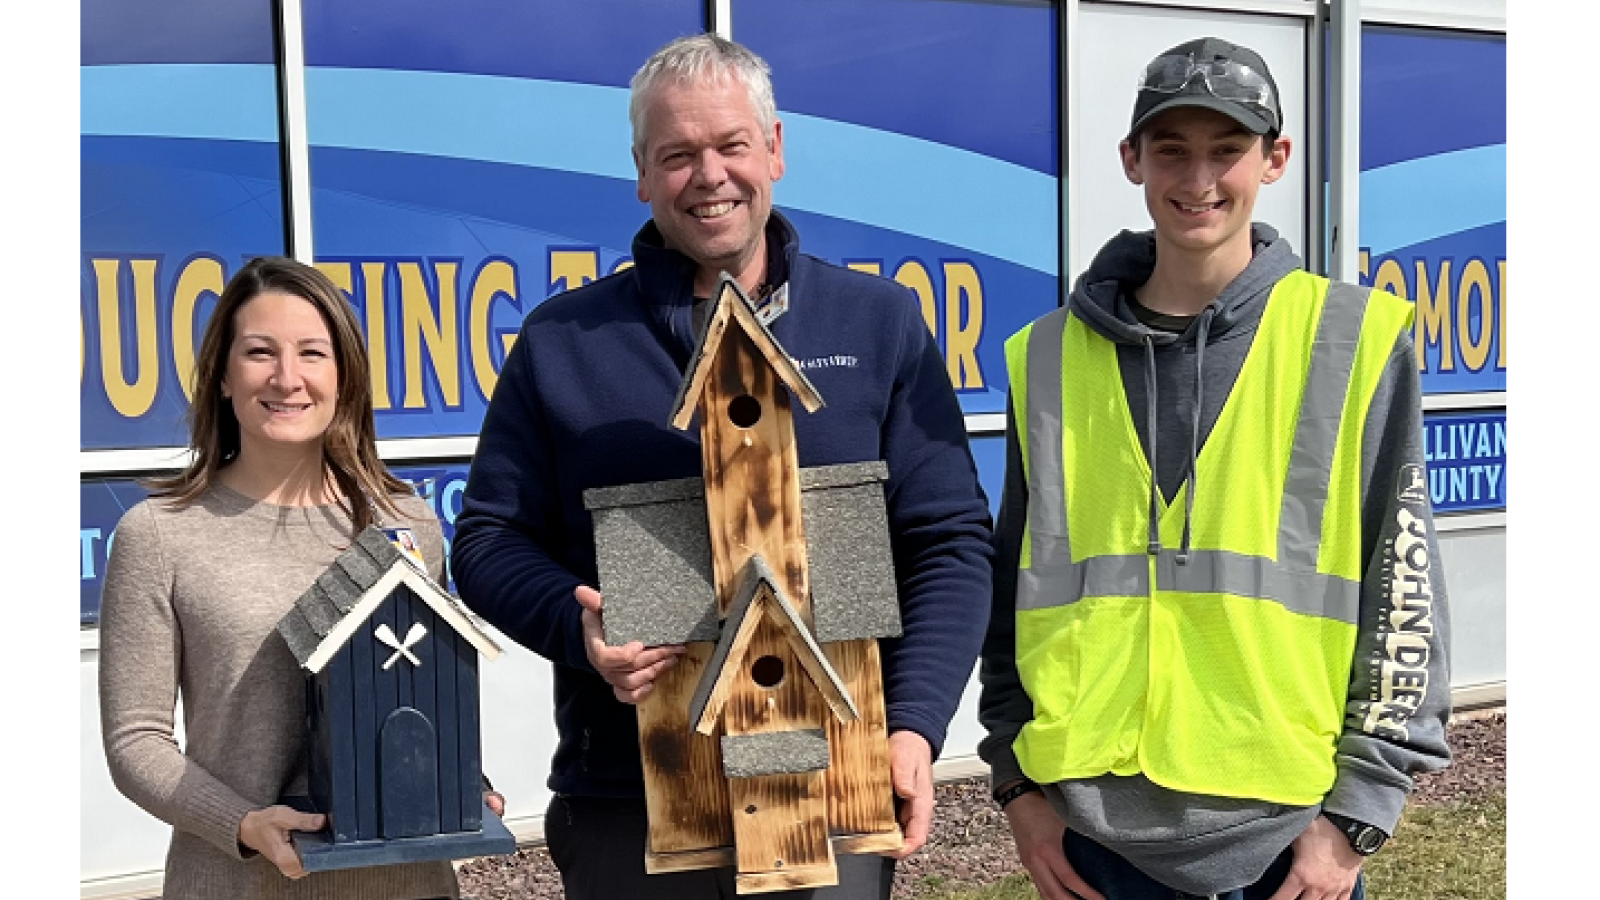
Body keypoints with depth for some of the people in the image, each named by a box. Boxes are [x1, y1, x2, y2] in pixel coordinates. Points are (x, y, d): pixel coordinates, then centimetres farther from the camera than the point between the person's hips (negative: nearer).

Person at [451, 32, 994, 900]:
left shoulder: (880, 323, 5)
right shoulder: (561, 340, 5)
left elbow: (949, 540, 3)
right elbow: (489, 540, 7)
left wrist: (913, 725, -9)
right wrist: (579, 627, -14)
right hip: (626, 802, 1)